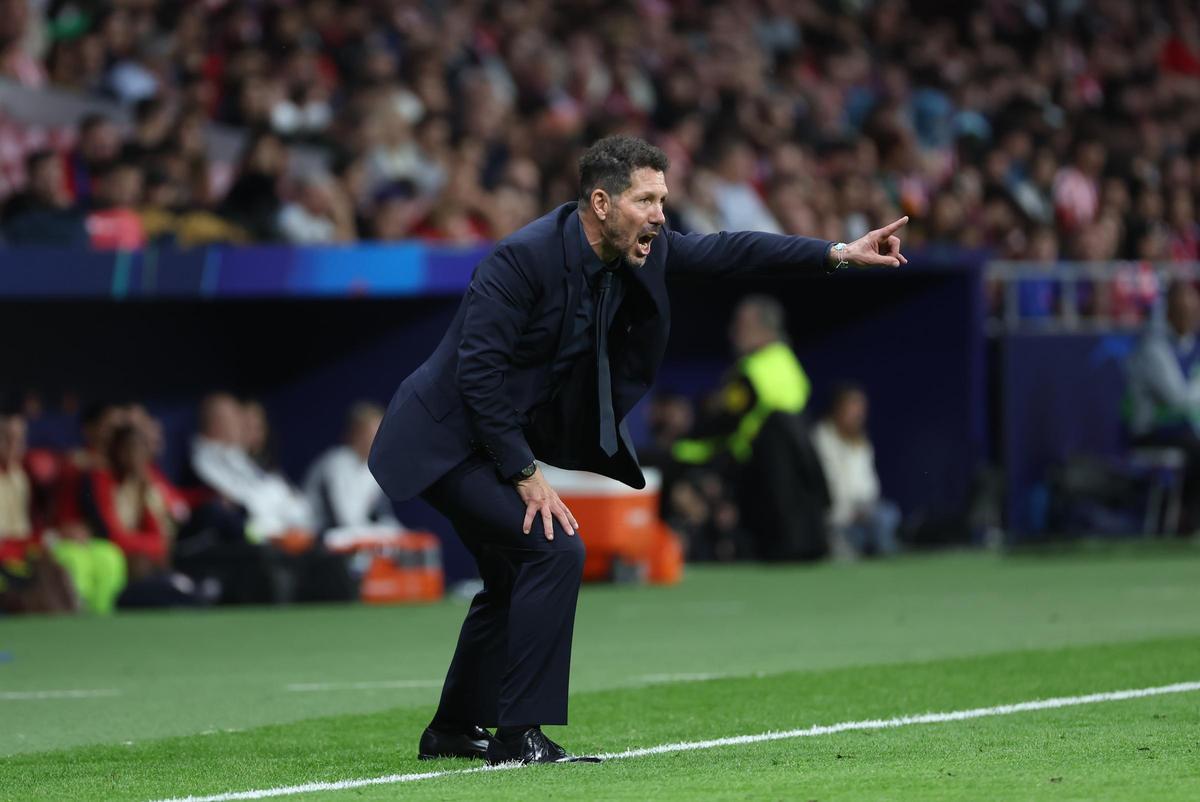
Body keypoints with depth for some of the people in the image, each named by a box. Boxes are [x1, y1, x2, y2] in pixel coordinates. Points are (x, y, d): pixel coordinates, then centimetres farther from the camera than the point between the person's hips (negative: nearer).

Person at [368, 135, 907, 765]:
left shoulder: (640, 250, -5)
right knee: (553, 549, -21)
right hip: (447, 440, -10)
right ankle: (519, 735, -16)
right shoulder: (523, 258, -27)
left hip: (500, 439, 10)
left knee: (513, 578, 20)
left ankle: (453, 730, 35)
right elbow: (478, 371, -27)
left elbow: (721, 252, 5)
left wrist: (841, 254, 0)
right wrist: (526, 476, -25)